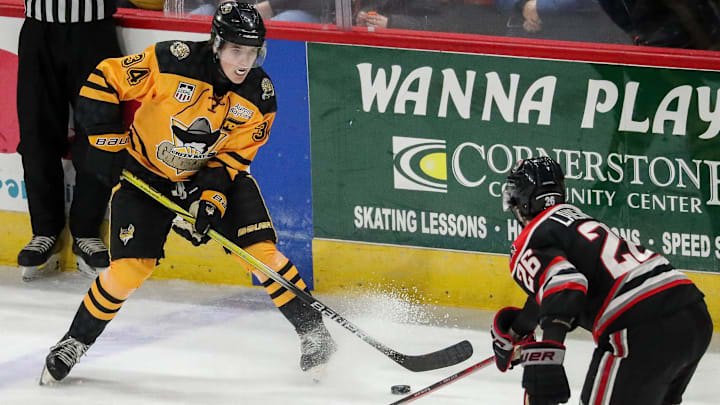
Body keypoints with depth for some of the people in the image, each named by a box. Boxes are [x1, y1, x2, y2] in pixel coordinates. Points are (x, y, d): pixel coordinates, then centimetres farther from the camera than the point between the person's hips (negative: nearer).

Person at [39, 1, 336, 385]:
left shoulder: (259, 96, -16)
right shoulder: (172, 62, -28)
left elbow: (234, 154, -9)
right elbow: (103, 82, -19)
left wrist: (212, 196, -23)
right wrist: (108, 143, -18)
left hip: (214, 173, 2)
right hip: (145, 173, -2)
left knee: (260, 249, -13)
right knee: (129, 268, -11)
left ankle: (313, 331, 1)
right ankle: (74, 342, 8)